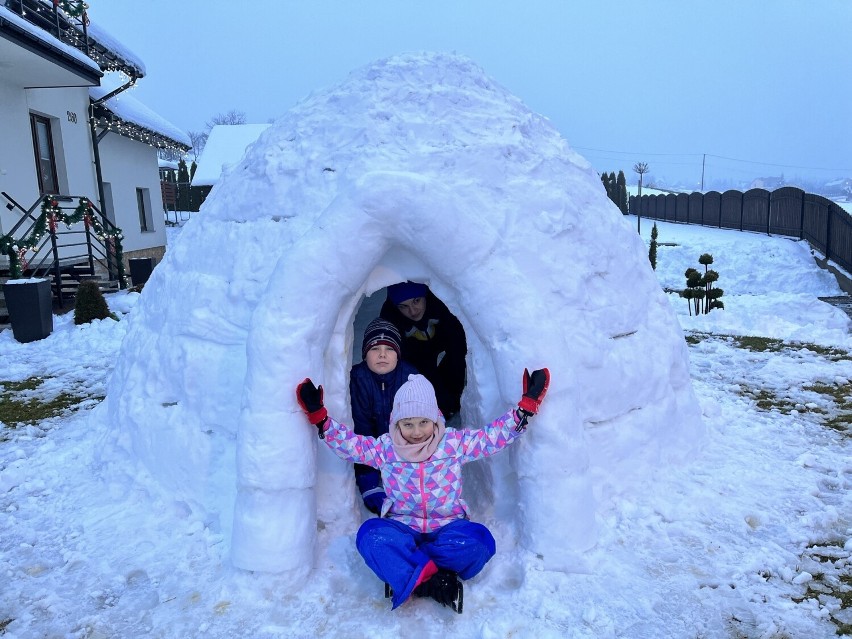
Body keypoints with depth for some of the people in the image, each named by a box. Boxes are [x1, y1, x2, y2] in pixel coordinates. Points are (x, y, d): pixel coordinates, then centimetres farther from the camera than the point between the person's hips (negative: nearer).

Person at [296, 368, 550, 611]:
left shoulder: (454, 443, -2)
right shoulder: (385, 448, 0)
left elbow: (494, 436, -3)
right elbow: (348, 443, 0)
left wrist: (526, 406, -12)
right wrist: (319, 417, -12)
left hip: (447, 527, 0)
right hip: (402, 528, 0)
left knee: (476, 542, -33)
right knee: (372, 536, -32)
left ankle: (408, 576, -22)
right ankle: (430, 580, -34)